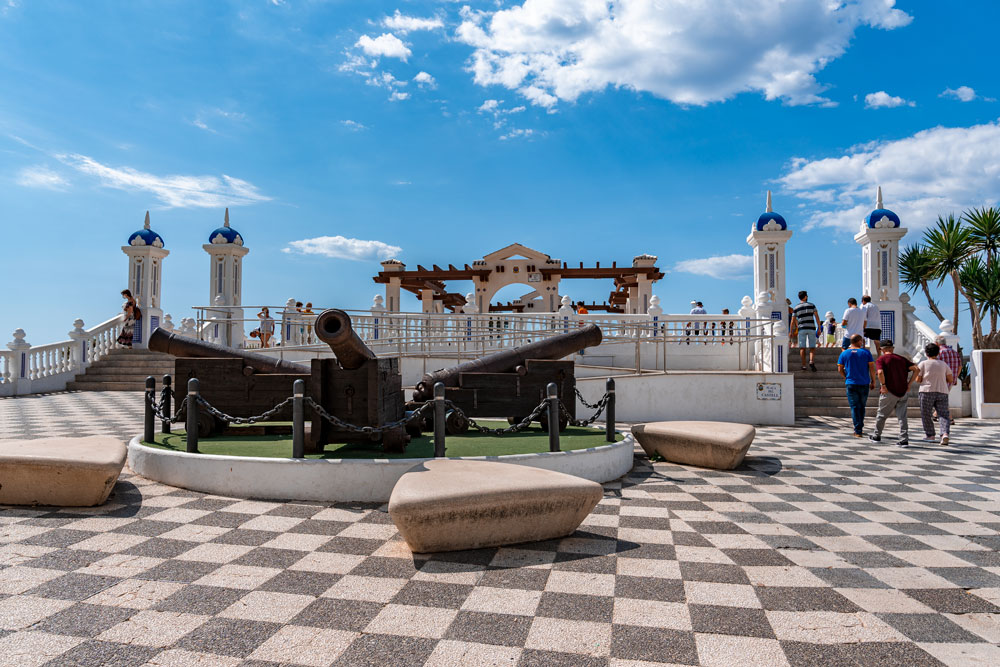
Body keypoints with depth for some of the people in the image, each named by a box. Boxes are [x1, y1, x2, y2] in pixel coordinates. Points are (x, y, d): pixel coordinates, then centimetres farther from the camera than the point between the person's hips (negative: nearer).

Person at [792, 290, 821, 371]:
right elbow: (817, 317, 1)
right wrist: (819, 328, 6)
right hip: (811, 328, 0)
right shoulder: (811, 305, 4)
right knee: (812, 347, 2)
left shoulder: (795, 308, 5)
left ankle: (803, 365, -2)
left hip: (802, 329, 0)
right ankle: (811, 361, -21)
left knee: (802, 348, 4)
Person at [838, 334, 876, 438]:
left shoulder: (844, 353, 2)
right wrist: (873, 381, 5)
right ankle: (860, 426, 25)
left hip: (851, 384, 0)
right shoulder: (866, 352, 0)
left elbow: (840, 369, 1)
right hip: (864, 384, 0)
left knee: (854, 407, 0)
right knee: (862, 406, 16)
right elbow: (872, 368, -3)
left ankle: (858, 431, -6)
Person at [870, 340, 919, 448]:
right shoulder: (902, 359, 11)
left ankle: (876, 436, 25)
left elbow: (880, 372, -23)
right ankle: (904, 440, 3)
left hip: (889, 392, -4)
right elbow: (916, 369, 3)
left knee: (881, 415, 12)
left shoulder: (880, 359, -5)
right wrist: (909, 384, 4)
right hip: (903, 392, 4)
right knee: (902, 416, 7)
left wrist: (883, 385, -12)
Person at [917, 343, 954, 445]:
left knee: (926, 415, 9)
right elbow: (951, 380, 11)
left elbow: (918, 380, -2)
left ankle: (930, 435, 11)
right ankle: (945, 433, -18)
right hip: (942, 392, 3)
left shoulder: (923, 364, -1)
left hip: (927, 391, -3)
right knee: (943, 414, 2)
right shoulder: (943, 364, 9)